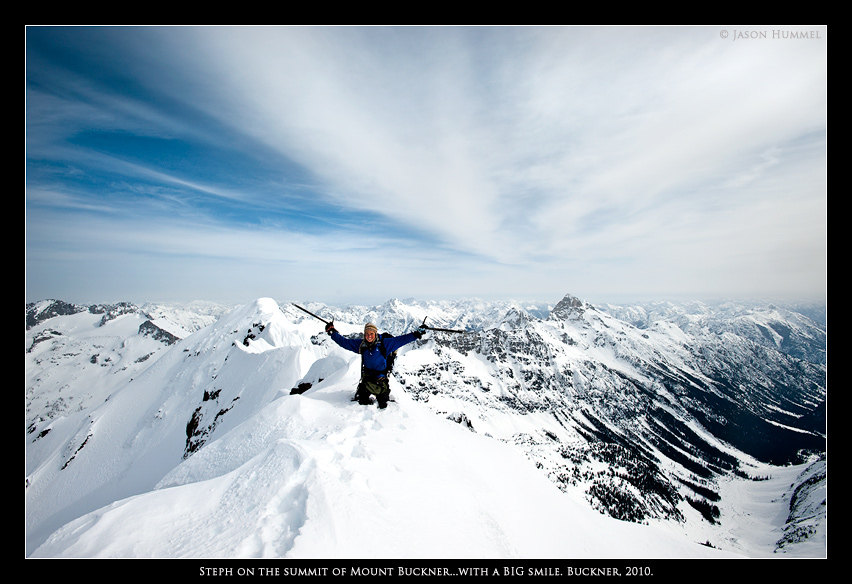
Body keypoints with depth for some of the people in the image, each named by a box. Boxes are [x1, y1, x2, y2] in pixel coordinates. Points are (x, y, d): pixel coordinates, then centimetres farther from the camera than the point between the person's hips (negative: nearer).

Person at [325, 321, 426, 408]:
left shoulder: (384, 343, -14)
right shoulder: (360, 344, -7)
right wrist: (332, 332, -2)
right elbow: (344, 342, 1)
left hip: (381, 378, -2)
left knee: (382, 406, 7)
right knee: (362, 403, 8)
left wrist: (417, 334, -18)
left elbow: (401, 340, -14)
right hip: (367, 378, 2)